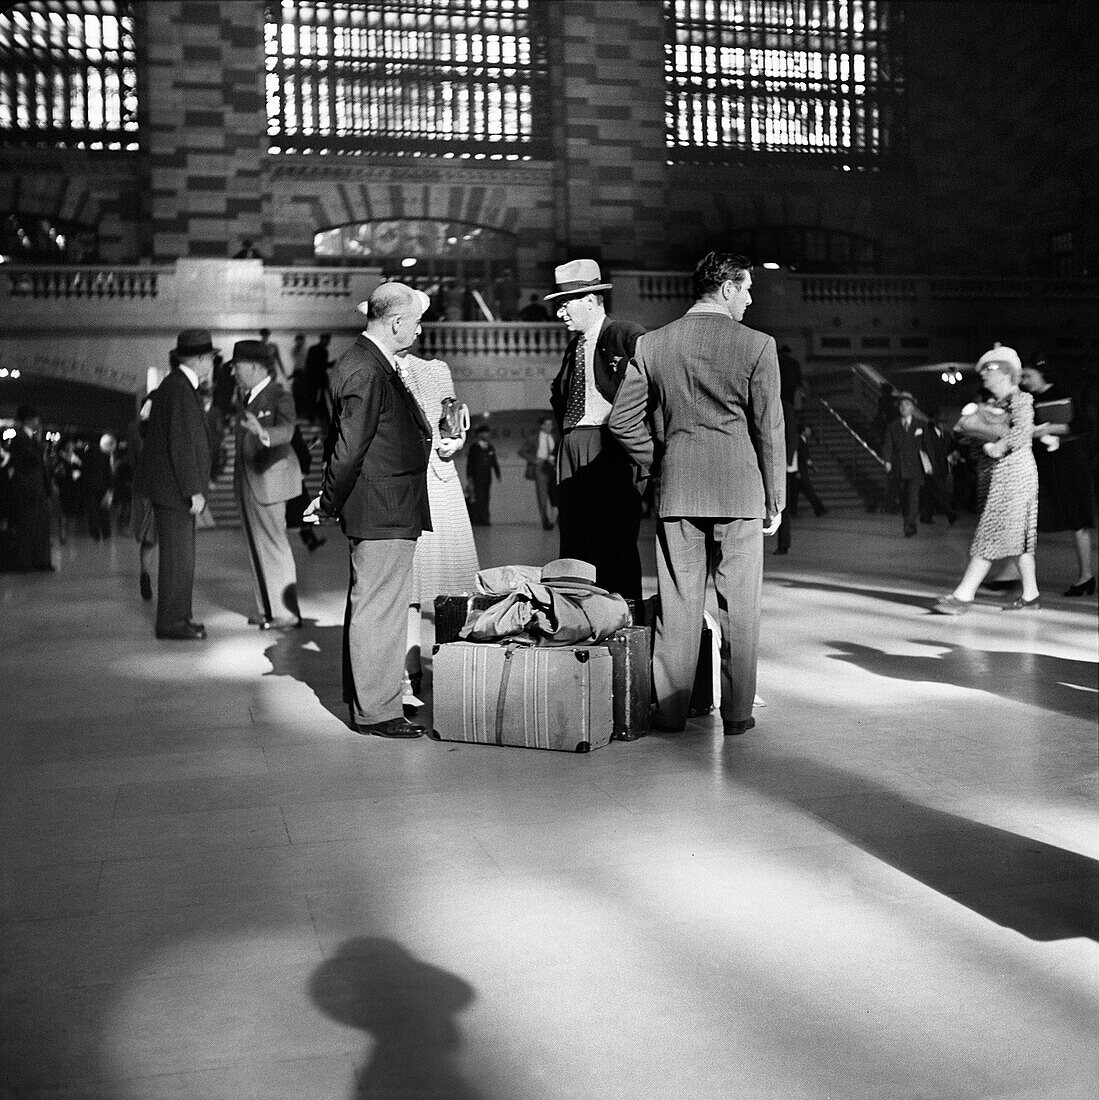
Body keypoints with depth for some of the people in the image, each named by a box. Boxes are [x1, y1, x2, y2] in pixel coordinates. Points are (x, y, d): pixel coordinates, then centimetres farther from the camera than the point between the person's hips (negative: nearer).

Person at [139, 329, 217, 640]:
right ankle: (171, 622, 1)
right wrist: (194, 491, -21)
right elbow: (180, 445, -22)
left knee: (182, 555, 15)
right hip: (173, 488, -10)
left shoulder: (178, 385, 15)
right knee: (177, 556, -5)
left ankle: (180, 615, 22)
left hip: (177, 489, 10)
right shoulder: (179, 389, -17)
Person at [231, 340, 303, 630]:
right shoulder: (245, 396, 10)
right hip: (246, 481, 8)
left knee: (273, 544, -4)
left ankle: (287, 612, 3)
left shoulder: (280, 397, -13)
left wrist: (264, 434, -48)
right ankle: (267, 607, 21)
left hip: (269, 477, -8)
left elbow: (286, 429, -33)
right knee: (256, 545, 12)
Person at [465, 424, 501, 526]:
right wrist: (469, 477, -7)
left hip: (487, 478, 5)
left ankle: (484, 520, 3)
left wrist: (498, 475, 10)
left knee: (485, 498, 2)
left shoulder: (490, 447, 15)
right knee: (476, 498, -8)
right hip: (476, 477, -5)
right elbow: (469, 463, -2)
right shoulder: (473, 447, 0)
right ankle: (475, 520, -5)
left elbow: (494, 463, 17)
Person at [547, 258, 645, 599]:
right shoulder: (574, 345, 21)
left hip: (609, 447, -7)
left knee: (614, 539, -8)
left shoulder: (628, 337, -4)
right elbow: (558, 392, 36)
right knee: (573, 539, 4)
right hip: (572, 445, 8)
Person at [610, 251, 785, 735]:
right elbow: (769, 429, -4)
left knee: (677, 604, 8)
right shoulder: (757, 346, -6)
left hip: (677, 490, 3)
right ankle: (736, 712, 12)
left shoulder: (652, 344, 3)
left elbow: (622, 420, 4)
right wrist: (774, 500, 4)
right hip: (740, 490, -2)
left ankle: (670, 709, 13)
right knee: (739, 605, 6)